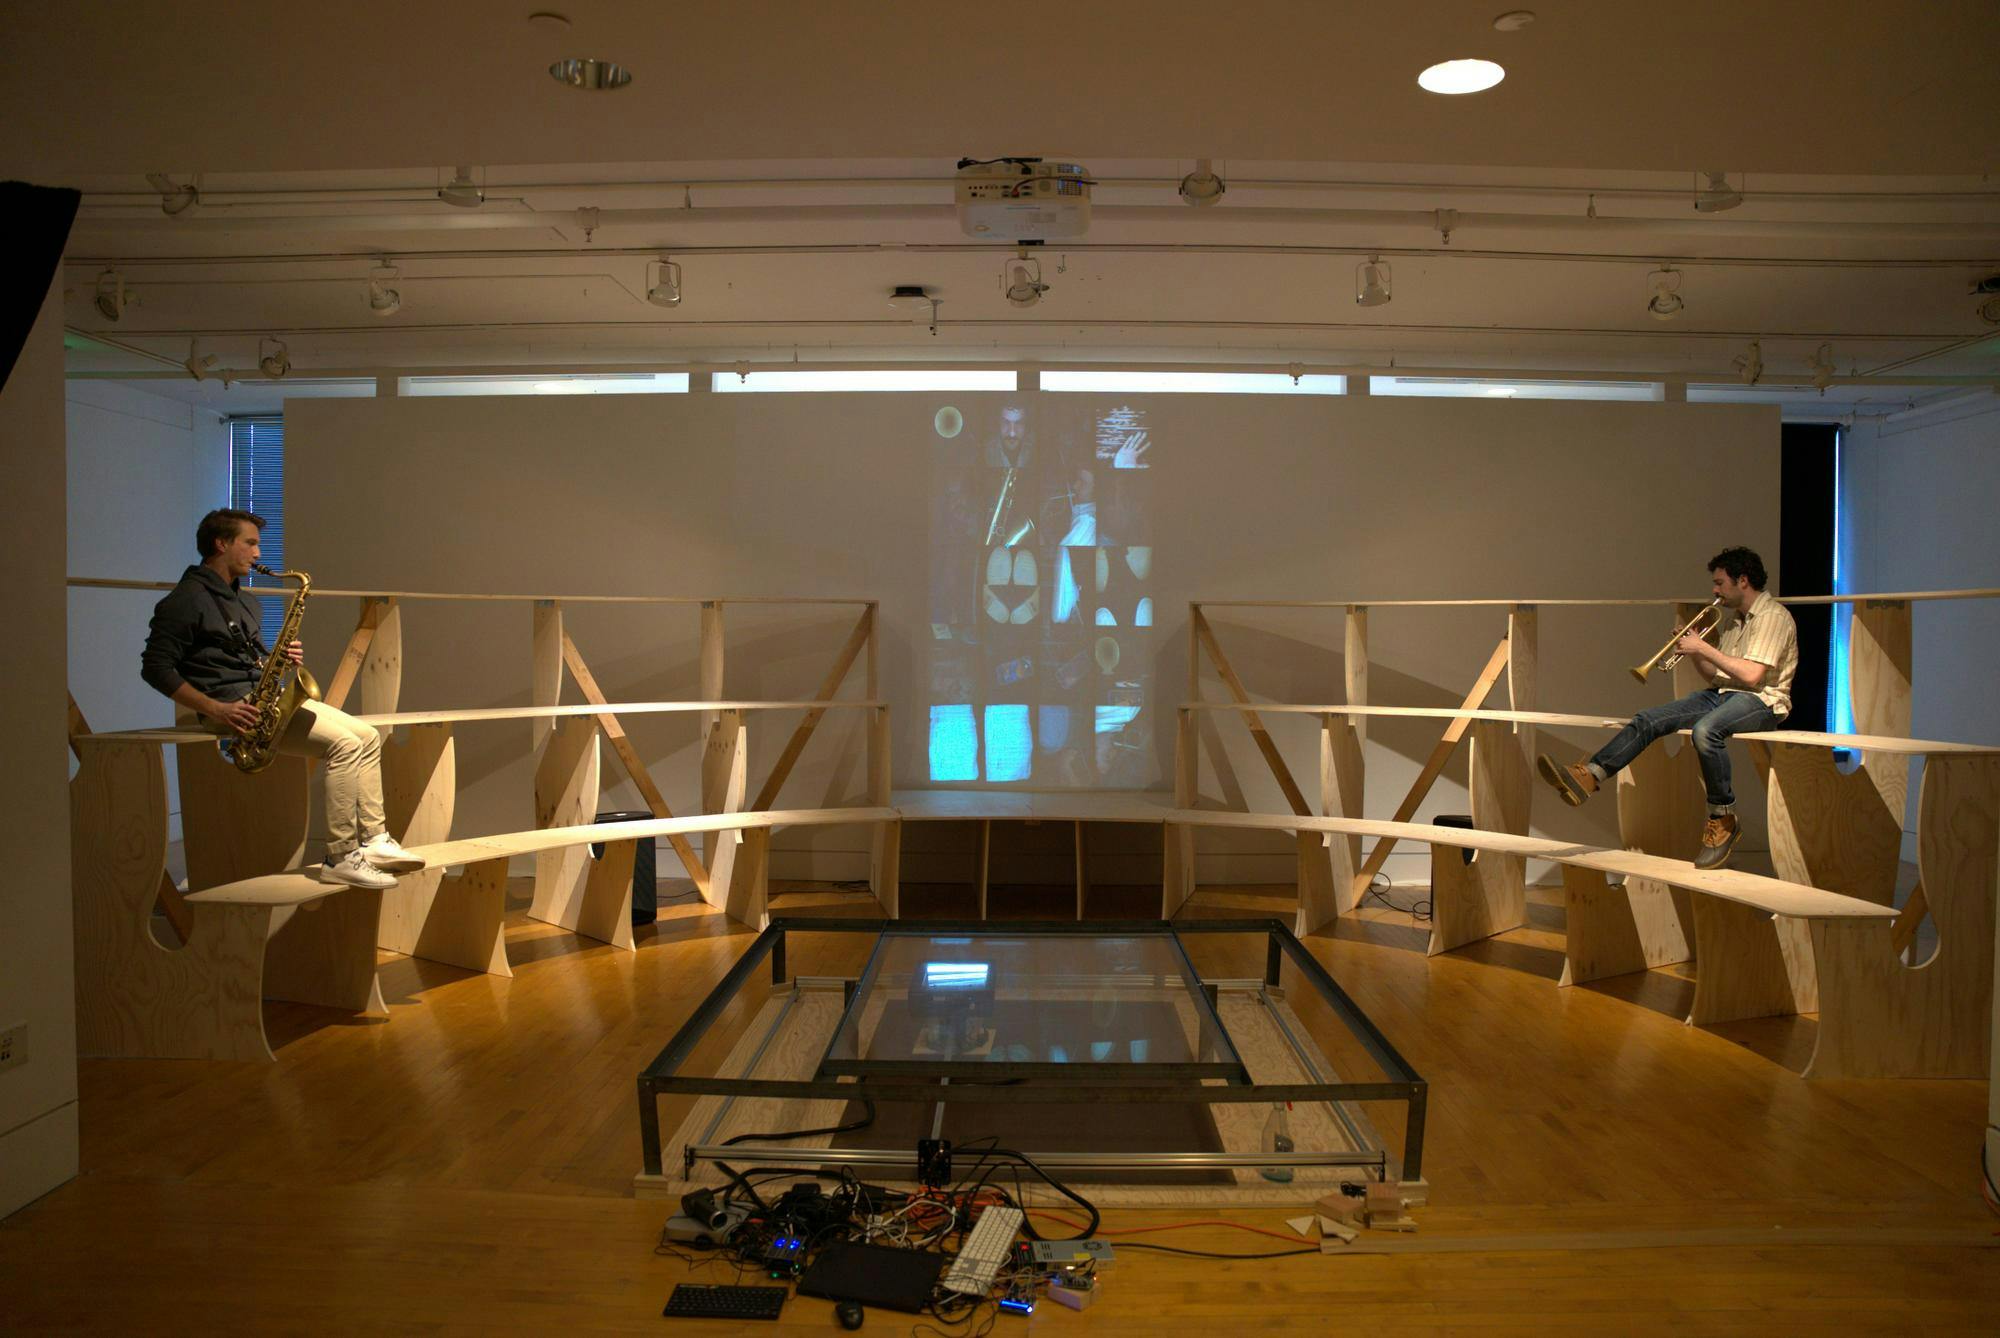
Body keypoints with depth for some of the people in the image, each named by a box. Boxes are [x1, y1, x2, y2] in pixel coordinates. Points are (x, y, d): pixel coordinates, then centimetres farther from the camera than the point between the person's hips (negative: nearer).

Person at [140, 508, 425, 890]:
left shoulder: (246, 602, 22)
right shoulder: (185, 601, -6)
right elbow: (156, 668, -13)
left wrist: (282, 658, 5)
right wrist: (214, 708, -21)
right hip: (235, 705, -9)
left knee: (368, 737, -2)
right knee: (344, 743, -23)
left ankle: (373, 839, -3)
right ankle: (341, 858, -22)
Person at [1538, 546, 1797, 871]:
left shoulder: (1773, 616, -9)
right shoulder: (1732, 616, 19)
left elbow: (1751, 675, -21)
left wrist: (1705, 649, -13)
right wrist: (1695, 652, 3)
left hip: (1760, 700, -8)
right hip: (1722, 694, 8)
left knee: (1705, 730, -38)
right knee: (1648, 720, -12)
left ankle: (1724, 819, -21)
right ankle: (1587, 776, -26)